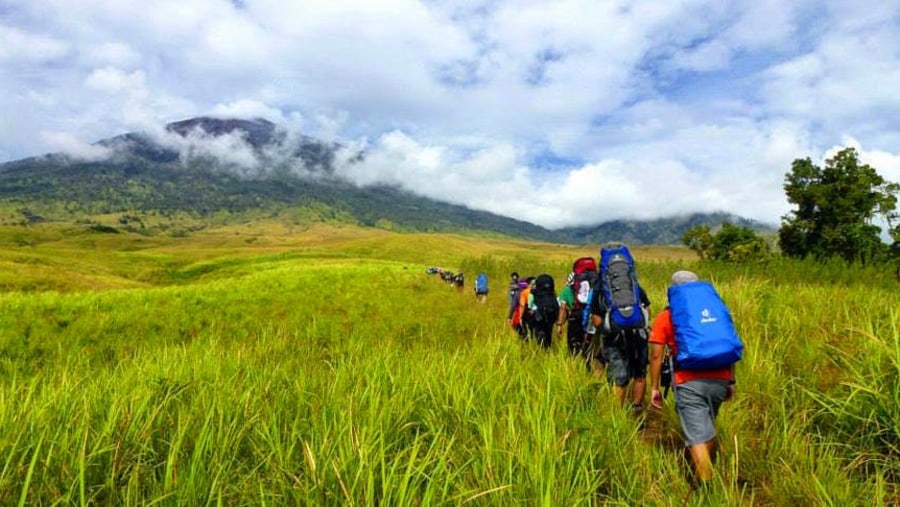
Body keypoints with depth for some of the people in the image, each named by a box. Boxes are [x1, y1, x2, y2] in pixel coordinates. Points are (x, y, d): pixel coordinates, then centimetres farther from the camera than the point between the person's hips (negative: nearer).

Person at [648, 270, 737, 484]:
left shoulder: (665, 317, 5)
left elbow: (656, 355, 0)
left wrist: (654, 387, 5)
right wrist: (731, 381, 21)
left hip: (690, 383, -5)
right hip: (720, 380, 5)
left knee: (697, 436, -2)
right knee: (707, 428, 23)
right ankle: (705, 470, 38)